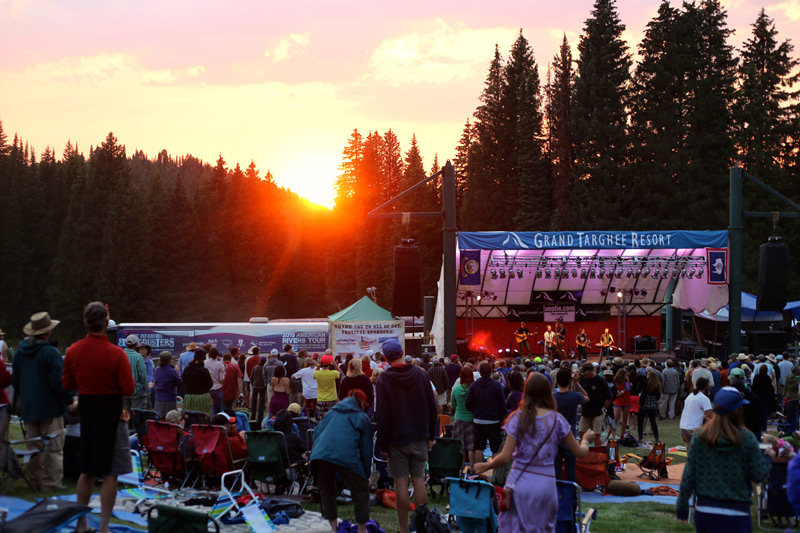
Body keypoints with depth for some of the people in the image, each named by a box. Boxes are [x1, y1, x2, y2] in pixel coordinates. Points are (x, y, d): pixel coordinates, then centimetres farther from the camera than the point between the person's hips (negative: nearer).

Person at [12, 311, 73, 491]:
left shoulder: (20, 352, 5)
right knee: (53, 448, 0)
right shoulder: (51, 352, -17)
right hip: (50, 407, -7)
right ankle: (51, 483, 0)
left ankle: (36, 481, 20)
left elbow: (15, 380, 14)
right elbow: (58, 382, -17)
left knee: (34, 447, 14)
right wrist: (69, 399, -3)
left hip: (28, 407, 7)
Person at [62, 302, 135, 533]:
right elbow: (129, 389, -15)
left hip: (85, 410, 5)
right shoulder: (116, 354, -17)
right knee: (110, 473, 2)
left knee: (87, 471, 17)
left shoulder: (73, 351, -2)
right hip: (111, 412, -5)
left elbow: (67, 384, 7)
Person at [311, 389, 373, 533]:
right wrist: (367, 475, 17)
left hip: (320, 455, 4)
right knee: (361, 490, 10)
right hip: (346, 455, -4)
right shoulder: (362, 418, 17)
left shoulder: (331, 413, 28)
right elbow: (366, 447, 14)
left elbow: (317, 432, 26)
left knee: (326, 491, 20)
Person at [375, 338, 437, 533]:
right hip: (419, 437, 3)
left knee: (401, 483, 0)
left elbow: (382, 416, -8)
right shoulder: (421, 375, 1)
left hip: (397, 439, -3)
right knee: (419, 480, 8)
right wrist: (431, 436, 13)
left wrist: (383, 444, 0)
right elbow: (432, 408, 6)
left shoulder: (384, 380, -9)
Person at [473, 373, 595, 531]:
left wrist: (484, 467, 8)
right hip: (546, 482, 1)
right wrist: (585, 439, 26)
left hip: (519, 482, -1)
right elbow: (580, 453, 4)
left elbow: (505, 457, -9)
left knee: (513, 527, 9)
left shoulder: (518, 418, -4)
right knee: (544, 528, 14)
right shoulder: (557, 420, -2)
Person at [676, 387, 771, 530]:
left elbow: (689, 475, -1)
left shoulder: (700, 436, -3)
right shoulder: (747, 439, -10)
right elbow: (758, 476, -4)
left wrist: (682, 507, 8)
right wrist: (768, 458, 16)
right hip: (736, 515, -3)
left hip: (704, 511, 3)